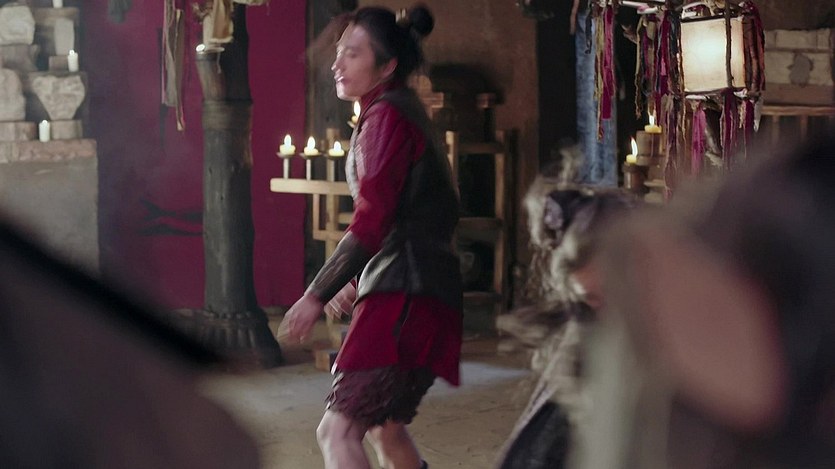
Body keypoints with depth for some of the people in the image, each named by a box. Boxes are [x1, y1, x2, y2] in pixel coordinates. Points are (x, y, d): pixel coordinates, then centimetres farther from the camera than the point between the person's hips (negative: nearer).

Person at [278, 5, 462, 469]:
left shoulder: (387, 117, -12)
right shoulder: (402, 110, 19)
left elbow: (371, 221, -21)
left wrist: (318, 294, -21)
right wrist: (354, 279, 27)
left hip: (403, 294, -11)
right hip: (404, 290, 11)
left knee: (338, 430, -16)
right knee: (383, 426, 24)